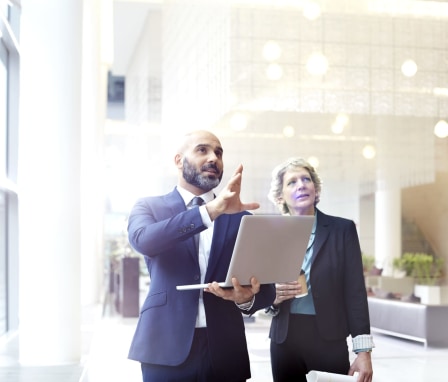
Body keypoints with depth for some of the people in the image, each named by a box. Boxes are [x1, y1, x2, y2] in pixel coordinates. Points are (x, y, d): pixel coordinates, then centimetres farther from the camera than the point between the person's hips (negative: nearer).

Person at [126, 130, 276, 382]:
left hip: (225, 351, 2)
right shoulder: (150, 207, 5)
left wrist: (248, 298, -19)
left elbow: (267, 287, 5)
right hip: (166, 349, -2)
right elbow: (143, 240, -17)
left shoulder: (242, 217, 9)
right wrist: (212, 210, -25)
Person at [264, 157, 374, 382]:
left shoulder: (342, 229, 1)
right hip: (284, 342, 2)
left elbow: (355, 292, -3)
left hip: (330, 341, -2)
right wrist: (273, 296, -13)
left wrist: (363, 350, -9)